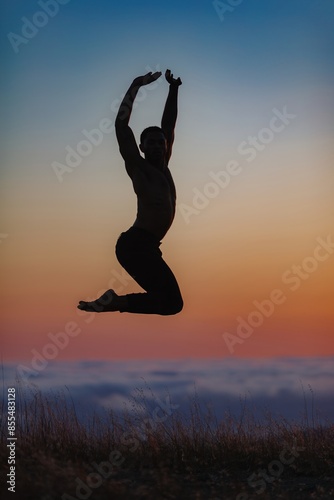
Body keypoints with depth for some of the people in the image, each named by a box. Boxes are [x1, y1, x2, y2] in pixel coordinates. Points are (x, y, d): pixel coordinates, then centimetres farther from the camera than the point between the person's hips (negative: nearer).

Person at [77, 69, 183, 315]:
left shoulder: (163, 167, 19)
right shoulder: (138, 167, 0)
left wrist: (174, 88, 24)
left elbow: (169, 125, 25)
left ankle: (112, 302, 9)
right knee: (172, 302, -15)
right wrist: (136, 86, -5)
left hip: (147, 246, 9)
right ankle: (115, 302, -8)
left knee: (168, 299, 9)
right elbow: (121, 125, -7)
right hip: (136, 244, -9)